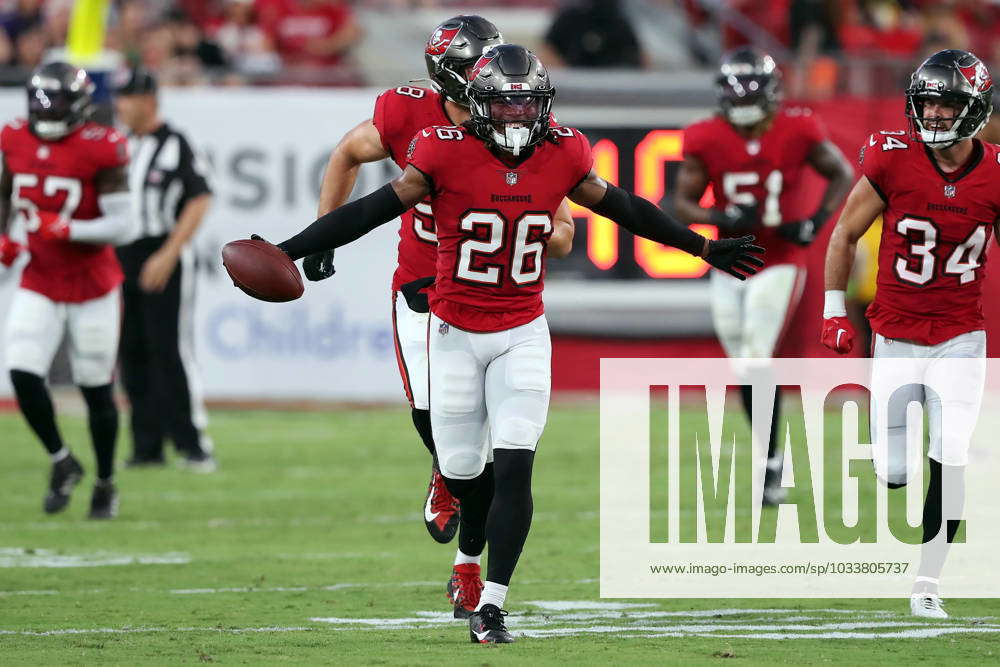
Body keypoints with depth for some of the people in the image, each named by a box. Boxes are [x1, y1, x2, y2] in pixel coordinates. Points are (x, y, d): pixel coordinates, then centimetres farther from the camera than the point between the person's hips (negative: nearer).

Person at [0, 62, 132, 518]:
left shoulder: (100, 150, -15)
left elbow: (120, 225, -16)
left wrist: (66, 231, -27)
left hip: (91, 285, -3)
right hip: (39, 286, 3)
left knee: (96, 389, 5)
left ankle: (105, 484, 24)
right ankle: (62, 463, 12)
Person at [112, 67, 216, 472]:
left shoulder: (175, 146, -8)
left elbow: (199, 202, -12)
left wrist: (167, 256, -18)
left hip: (163, 257, -7)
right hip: (120, 258, 7)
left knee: (171, 351, -10)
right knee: (132, 354, 6)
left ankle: (193, 444, -6)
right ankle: (147, 446, 11)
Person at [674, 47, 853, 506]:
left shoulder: (797, 132, -8)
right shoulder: (706, 141, -4)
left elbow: (842, 175, 6)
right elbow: (683, 203, 1)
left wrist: (815, 223, -9)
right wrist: (721, 218, -19)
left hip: (778, 265, -3)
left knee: (756, 362, -15)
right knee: (746, 370, 8)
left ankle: (770, 467, -7)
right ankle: (770, 461, 24)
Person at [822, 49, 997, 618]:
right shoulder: (892, 159, -10)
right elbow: (846, 235, 2)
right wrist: (834, 313, 2)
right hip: (896, 335, 0)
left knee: (951, 463, -11)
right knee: (893, 473, -2)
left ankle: (927, 586, 2)